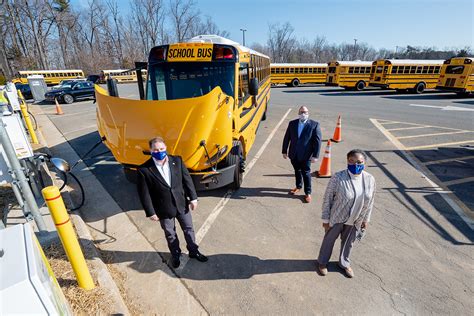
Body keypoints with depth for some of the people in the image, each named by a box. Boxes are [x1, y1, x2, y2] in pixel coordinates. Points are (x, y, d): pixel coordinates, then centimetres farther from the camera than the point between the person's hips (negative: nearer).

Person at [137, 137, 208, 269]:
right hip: (164, 210, -2)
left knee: (188, 229, 18)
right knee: (170, 234, 19)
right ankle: (175, 255, 44)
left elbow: (187, 180, -2)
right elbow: (144, 194, -12)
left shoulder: (177, 160, -9)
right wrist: (150, 213, -9)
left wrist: (193, 198, -2)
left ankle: (194, 251, 42)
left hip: (182, 204, 2)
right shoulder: (144, 170, -17)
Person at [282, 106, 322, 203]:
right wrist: (284, 151, 5)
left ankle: (308, 193, 21)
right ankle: (298, 187, 41)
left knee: (306, 173, 7)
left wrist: (315, 155, -13)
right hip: (294, 154, 3)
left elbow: (317, 141, -9)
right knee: (297, 171, 20)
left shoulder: (315, 125, -8)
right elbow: (286, 138, 5)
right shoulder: (292, 123, 1)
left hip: (306, 155, -3)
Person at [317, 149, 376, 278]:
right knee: (329, 240, 18)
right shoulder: (338, 178, -26)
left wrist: (366, 219, 8)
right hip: (336, 218, -3)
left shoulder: (370, 179, -13)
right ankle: (322, 262, 43)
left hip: (355, 221, 4)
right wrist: (325, 219, -11)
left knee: (348, 242, 25)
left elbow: (370, 201, 2)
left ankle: (344, 263, 51)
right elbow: (327, 199, -16)